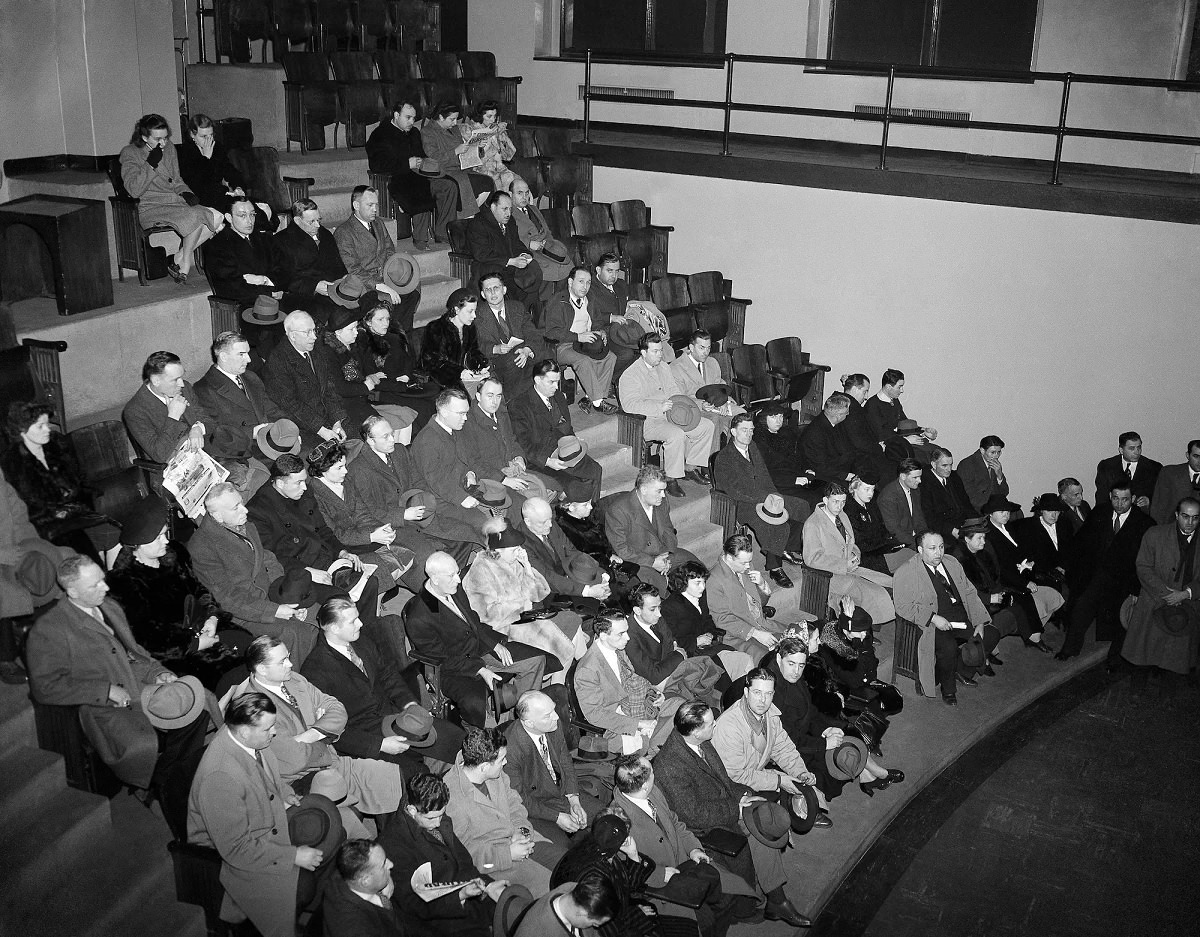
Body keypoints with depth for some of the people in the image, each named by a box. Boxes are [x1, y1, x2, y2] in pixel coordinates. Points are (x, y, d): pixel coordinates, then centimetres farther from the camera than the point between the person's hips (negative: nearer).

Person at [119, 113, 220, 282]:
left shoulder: (169, 148, 15)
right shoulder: (129, 154, -3)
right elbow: (134, 190, -14)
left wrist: (185, 192, 2)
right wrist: (150, 165, -19)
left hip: (176, 201, 7)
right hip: (151, 209, -7)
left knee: (217, 218, -18)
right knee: (195, 216, -32)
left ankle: (178, 261, -11)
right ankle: (184, 267, -16)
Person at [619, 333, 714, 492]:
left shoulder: (663, 367, 15)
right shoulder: (630, 375, -10)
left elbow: (673, 391, 20)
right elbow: (630, 404, -21)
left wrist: (680, 406, -4)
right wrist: (659, 407, -30)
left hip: (669, 416, 8)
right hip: (648, 422, -8)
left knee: (707, 426, -2)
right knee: (676, 434, -35)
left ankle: (690, 468, 8)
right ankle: (671, 479, -23)